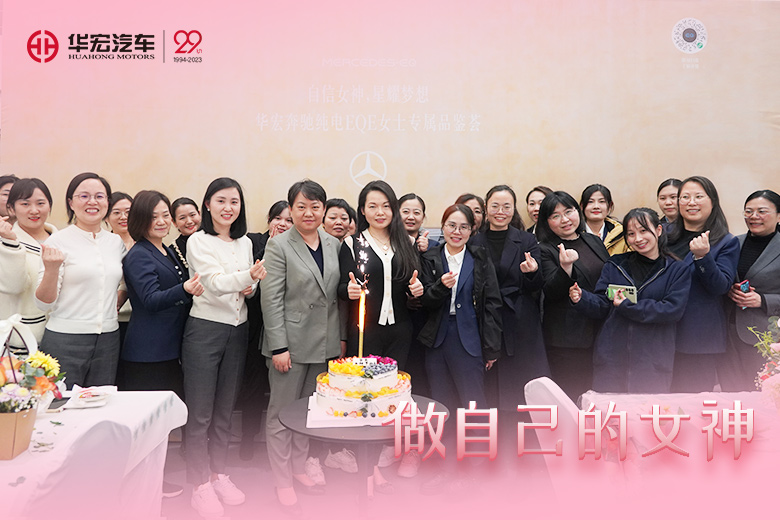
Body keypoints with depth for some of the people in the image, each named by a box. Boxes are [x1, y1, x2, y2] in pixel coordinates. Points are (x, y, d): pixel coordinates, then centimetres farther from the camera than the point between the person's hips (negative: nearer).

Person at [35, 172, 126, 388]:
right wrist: (51, 269, -23)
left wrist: (118, 300, 8)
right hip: (64, 341, -4)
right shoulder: (58, 241, -5)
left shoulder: (116, 242, 8)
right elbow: (44, 303, -7)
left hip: (108, 341, 5)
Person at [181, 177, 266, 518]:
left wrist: (251, 287, -6)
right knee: (200, 413, 0)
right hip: (205, 330, -5)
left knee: (224, 410, 15)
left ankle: (219, 474, 28)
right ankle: (200, 484, 13)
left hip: (237, 331, 6)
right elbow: (216, 283, -21)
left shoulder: (245, 243, 9)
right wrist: (248, 275, -38)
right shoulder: (198, 242, -8)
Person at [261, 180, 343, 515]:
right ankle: (283, 482, 20)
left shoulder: (333, 245, 7)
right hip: (291, 342, -5)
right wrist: (279, 347, -15)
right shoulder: (279, 246, -8)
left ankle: (298, 470, 32)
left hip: (323, 344, 5)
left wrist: (340, 338, 7)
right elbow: (271, 300, -12)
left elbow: (336, 294, 10)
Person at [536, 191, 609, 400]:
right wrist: (565, 267, -32)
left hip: (600, 333, 6)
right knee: (572, 397, -2)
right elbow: (551, 293, -17)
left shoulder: (594, 241, 12)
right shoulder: (545, 250, -7)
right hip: (566, 339, -6)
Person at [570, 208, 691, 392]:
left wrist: (627, 306, -13)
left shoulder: (678, 270, 4)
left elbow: (673, 310, -9)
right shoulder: (615, 265, 10)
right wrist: (580, 299, -16)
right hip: (610, 358, 2)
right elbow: (601, 306, 5)